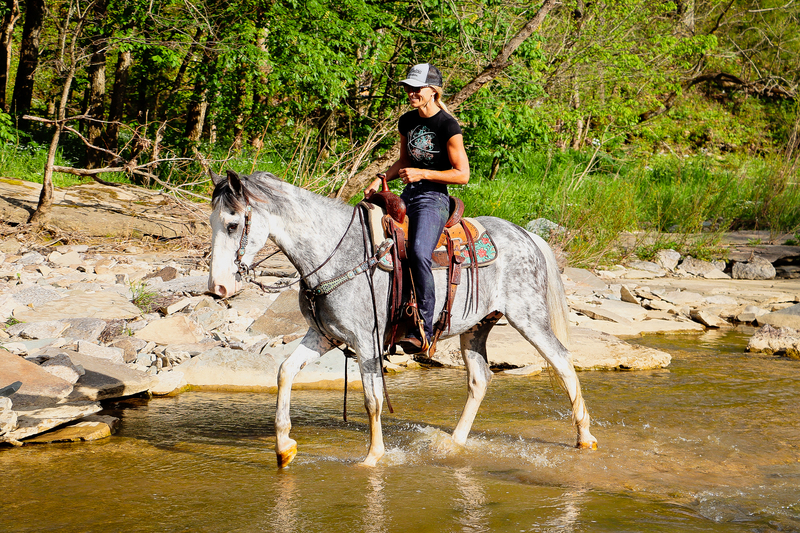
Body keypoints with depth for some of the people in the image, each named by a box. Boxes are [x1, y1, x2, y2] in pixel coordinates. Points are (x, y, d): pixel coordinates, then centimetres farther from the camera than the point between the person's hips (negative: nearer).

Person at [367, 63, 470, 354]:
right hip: (407, 197, 8)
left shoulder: (448, 126, -10)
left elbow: (462, 174, -10)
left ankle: (423, 331, -29)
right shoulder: (407, 122, 12)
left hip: (434, 198, -8)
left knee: (418, 254, -31)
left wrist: (422, 173, -18)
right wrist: (382, 178, 8)